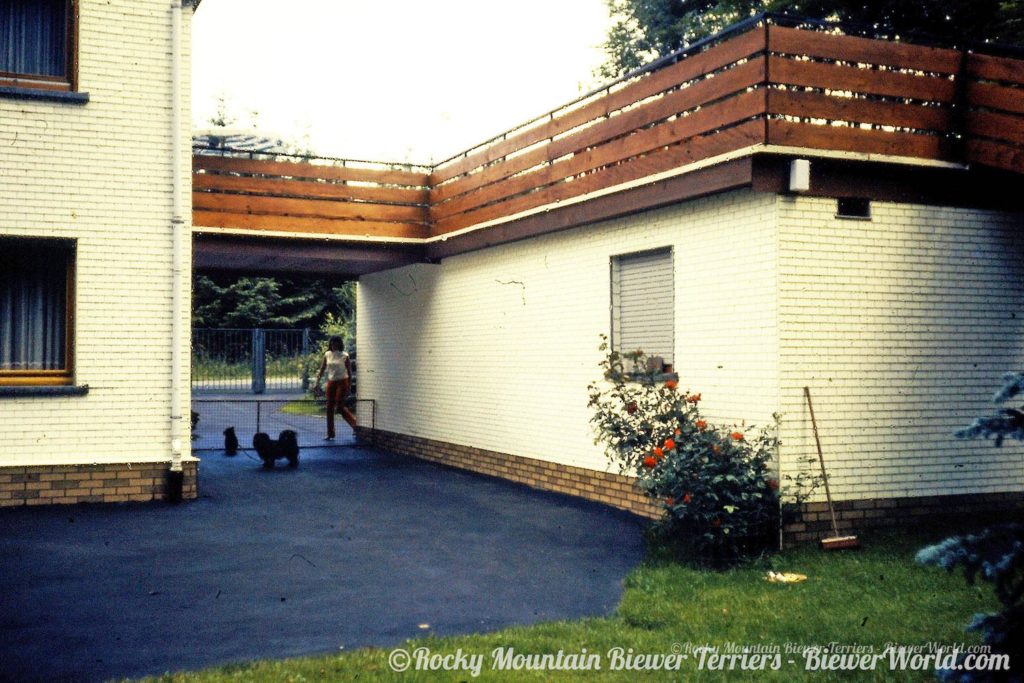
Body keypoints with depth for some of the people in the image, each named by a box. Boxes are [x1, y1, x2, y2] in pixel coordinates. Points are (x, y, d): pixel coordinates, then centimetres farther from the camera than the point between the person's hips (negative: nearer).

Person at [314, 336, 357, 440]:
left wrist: (349, 387, -9)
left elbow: (349, 372, -5)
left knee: (340, 406, -11)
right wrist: (317, 382, 2)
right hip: (331, 382, 5)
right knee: (329, 408, 2)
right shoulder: (327, 355, 5)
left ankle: (354, 423, 13)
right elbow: (322, 369, 9)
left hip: (342, 382, -5)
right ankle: (330, 434, 8)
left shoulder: (344, 356, -7)